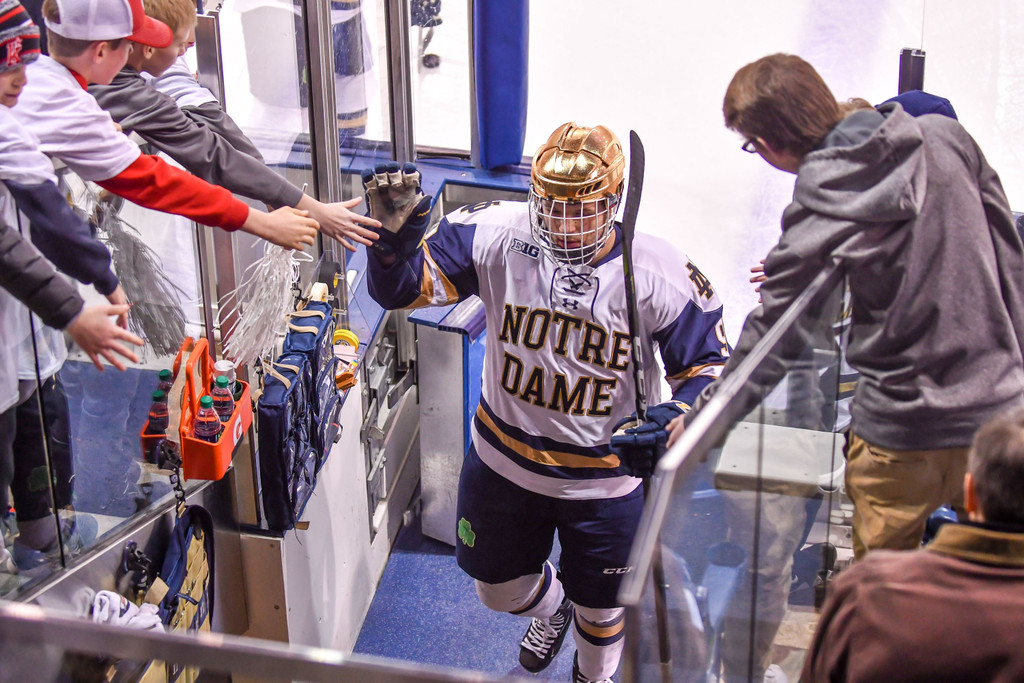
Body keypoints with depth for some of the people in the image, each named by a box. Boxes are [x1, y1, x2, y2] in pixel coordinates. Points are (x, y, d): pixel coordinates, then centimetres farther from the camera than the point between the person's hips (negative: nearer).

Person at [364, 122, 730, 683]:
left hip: (608, 478, -2)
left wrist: (675, 416, -29)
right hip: (505, 461, 2)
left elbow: (707, 362, -9)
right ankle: (550, 606, 63)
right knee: (498, 588, 24)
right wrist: (392, 238, -37)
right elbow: (402, 287, -15)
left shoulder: (659, 275, -20)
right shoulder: (495, 237, -19)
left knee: (601, 608, 19)